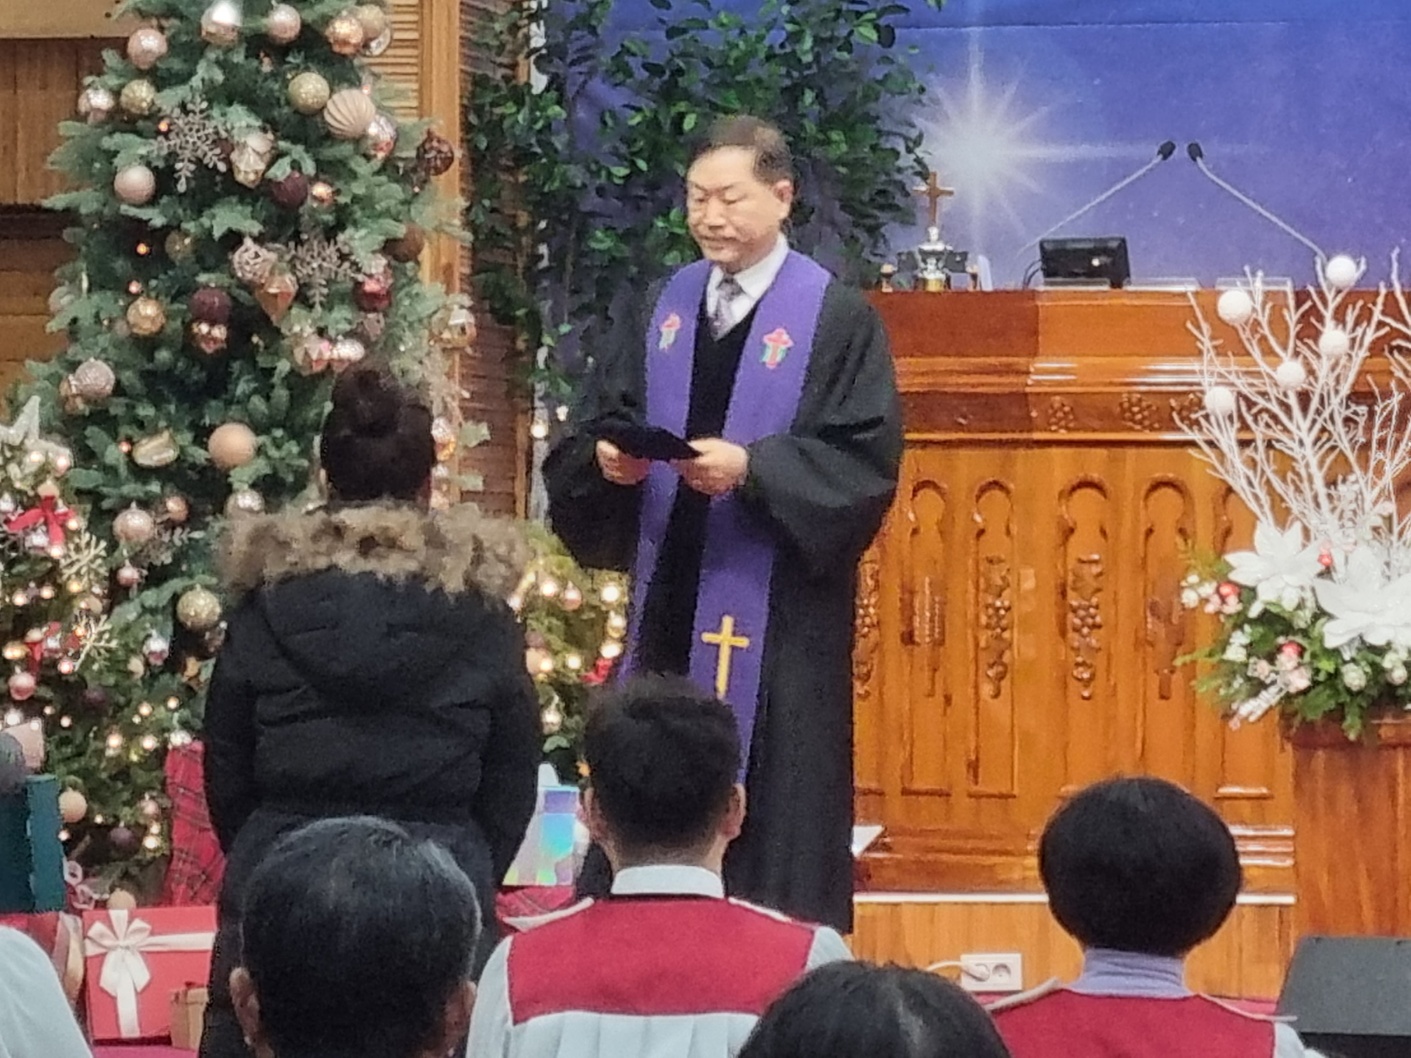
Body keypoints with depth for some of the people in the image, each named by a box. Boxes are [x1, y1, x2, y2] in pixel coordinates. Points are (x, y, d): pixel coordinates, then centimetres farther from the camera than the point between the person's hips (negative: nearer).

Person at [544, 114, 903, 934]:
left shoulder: (837, 318, -4)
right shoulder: (665, 309, 13)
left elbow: (868, 462, -10)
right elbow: (594, 428, 14)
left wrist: (751, 467, -21)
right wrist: (607, 458, -9)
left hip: (776, 617, -5)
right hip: (668, 600, 5)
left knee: (769, 817, -3)